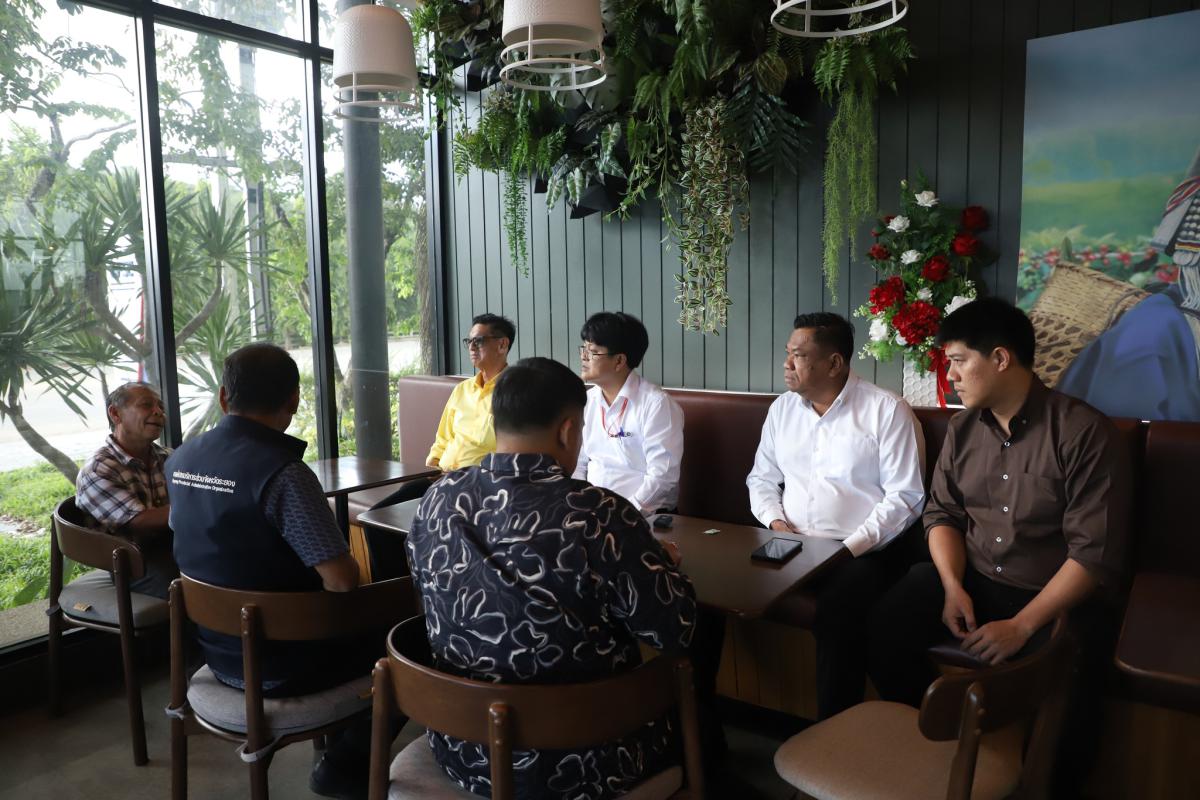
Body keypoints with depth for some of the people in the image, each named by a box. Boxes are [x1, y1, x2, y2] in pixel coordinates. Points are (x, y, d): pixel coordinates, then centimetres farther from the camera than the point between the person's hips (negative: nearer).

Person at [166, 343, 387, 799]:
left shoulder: (179, 460, -2)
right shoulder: (282, 472, -27)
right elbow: (342, 581, -30)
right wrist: (347, 568, -6)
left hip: (217, 649, 7)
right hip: (279, 665, -7)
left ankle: (337, 739, 32)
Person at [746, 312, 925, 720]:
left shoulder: (887, 411, -4)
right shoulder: (782, 408, 13)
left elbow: (905, 497, -9)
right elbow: (761, 478, 17)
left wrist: (850, 548, -17)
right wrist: (776, 521, -4)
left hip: (861, 551, -5)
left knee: (838, 609, -36)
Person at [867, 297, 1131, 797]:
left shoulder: (1083, 431, -14)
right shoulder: (963, 427, 4)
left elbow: (1095, 551, -17)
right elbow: (942, 513, 8)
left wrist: (1021, 626, -23)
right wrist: (953, 586, -11)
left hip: (1052, 596, -4)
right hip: (972, 578, 5)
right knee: (884, 626, -16)